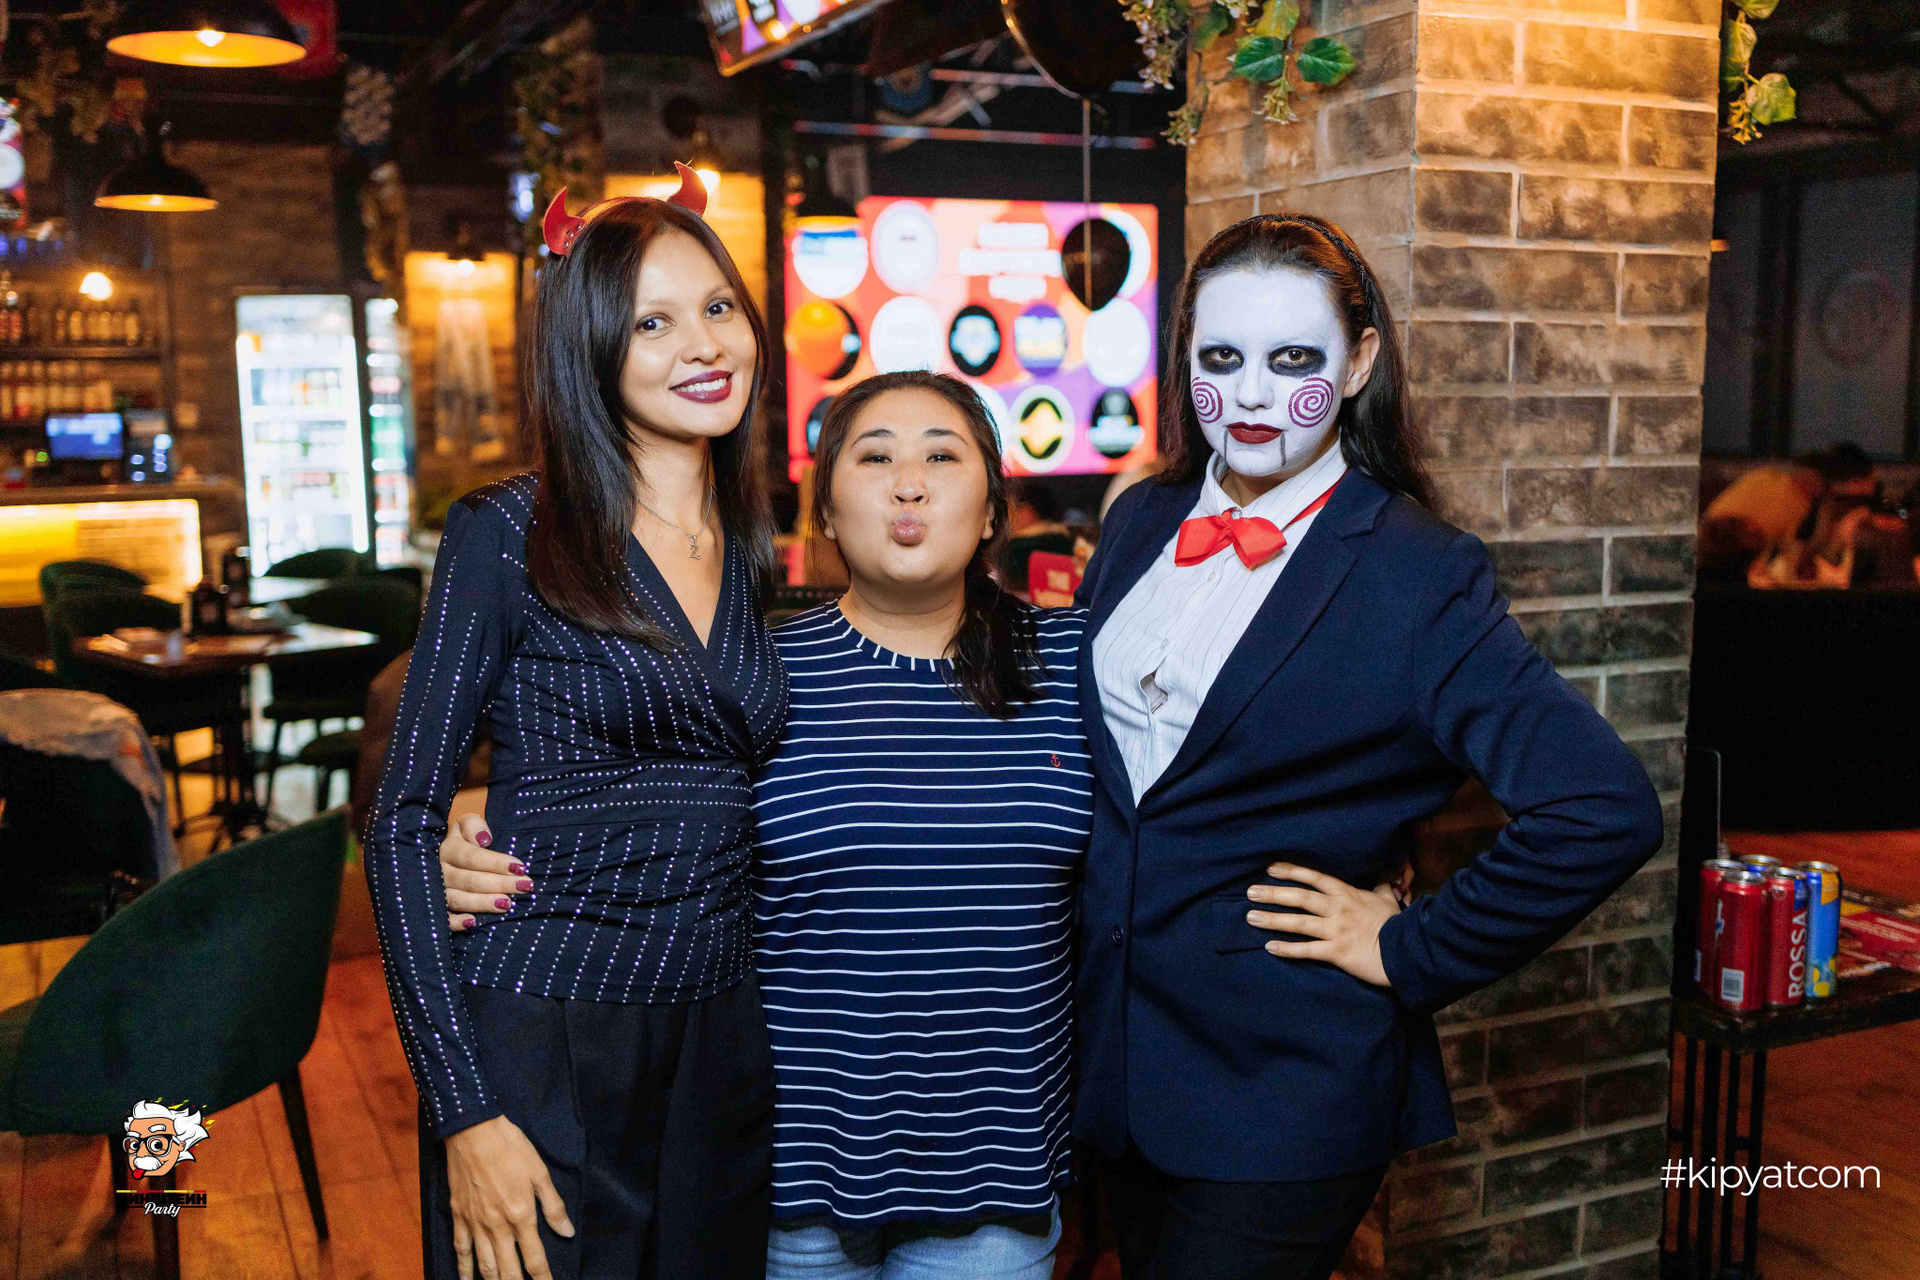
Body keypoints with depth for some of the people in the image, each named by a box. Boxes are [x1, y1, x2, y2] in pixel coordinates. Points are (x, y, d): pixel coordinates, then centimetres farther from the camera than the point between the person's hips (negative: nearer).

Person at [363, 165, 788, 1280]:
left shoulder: (756, 551, 7)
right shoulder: (509, 533, -8)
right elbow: (405, 822, -9)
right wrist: (464, 1107, -15)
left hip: (722, 1041, 5)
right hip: (536, 1044, -5)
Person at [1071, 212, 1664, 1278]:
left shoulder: (1419, 575, -15)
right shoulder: (1142, 522, 4)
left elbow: (1605, 810, -23)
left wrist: (1412, 954, -17)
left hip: (1285, 1078, -6)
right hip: (1115, 1051, 6)